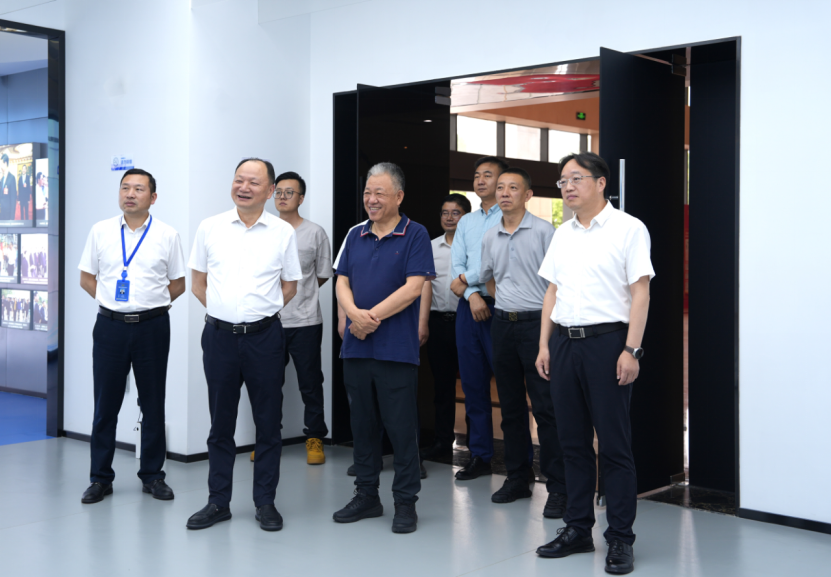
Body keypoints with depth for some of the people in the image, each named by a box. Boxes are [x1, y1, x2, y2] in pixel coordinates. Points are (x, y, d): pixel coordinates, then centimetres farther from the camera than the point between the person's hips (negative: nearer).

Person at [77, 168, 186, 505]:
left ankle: (152, 475, 18)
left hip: (152, 326, -1)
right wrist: (111, 301, 3)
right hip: (110, 325, 1)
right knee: (105, 404, 5)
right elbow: (86, 278, 12)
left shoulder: (167, 236, 2)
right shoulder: (100, 231, 5)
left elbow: (178, 284, 9)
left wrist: (149, 304, 4)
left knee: (153, 404, 7)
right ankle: (100, 478, 15)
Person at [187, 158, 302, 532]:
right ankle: (218, 502, 20)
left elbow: (289, 287, 10)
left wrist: (258, 311, 6)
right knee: (220, 422, 9)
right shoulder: (210, 228, 5)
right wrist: (224, 310, 7)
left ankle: (265, 503, 16)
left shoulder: (283, 232, 2)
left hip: (264, 336, -1)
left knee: (268, 422, 5)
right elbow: (199, 283, 13)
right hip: (219, 335, 1)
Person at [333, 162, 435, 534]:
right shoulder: (356, 236, 14)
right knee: (362, 424, 12)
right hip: (356, 347, 6)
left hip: (397, 348, -5)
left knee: (401, 427, -1)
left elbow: (413, 287, -12)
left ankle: (405, 502, 10)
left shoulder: (414, 235, -3)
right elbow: (342, 283, 9)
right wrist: (354, 314, -11)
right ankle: (366, 497, 24)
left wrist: (373, 316, -14)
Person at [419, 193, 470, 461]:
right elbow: (426, 285, 5)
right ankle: (443, 442, 18)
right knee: (442, 384, 10)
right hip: (439, 321, 4)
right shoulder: (431, 247, 11)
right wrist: (422, 322, -2)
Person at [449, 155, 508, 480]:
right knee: (473, 383, 9)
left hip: (500, 307, -6)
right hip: (469, 307, 7)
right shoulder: (466, 222, 17)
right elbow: (457, 264, 9)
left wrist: (465, 280, -5)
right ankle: (480, 456, 17)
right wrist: (472, 294, -8)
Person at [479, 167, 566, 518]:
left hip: (537, 323, -6)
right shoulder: (490, 238, 11)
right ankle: (518, 478, 22)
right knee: (511, 406, 11)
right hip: (502, 325, 6)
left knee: (545, 408, -7)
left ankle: (557, 488, -1)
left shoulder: (543, 231, -6)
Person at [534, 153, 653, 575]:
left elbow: (640, 292, -8)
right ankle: (577, 530, 22)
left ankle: (620, 540, 8)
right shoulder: (562, 234, 15)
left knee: (614, 444, -1)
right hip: (564, 342, 6)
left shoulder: (627, 228, -3)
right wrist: (544, 345, 10)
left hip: (607, 340, -6)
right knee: (573, 442, 11)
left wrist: (631, 350, -15)